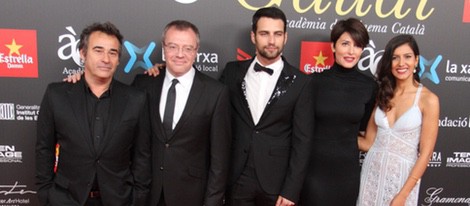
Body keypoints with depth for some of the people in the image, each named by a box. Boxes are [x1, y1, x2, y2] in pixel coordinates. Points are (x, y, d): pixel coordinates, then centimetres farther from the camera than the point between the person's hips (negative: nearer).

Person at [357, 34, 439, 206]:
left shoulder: (428, 99, -10)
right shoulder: (382, 95, 3)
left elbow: (425, 153, -10)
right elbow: (369, 142, 3)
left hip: (403, 177, -4)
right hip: (372, 172, 4)